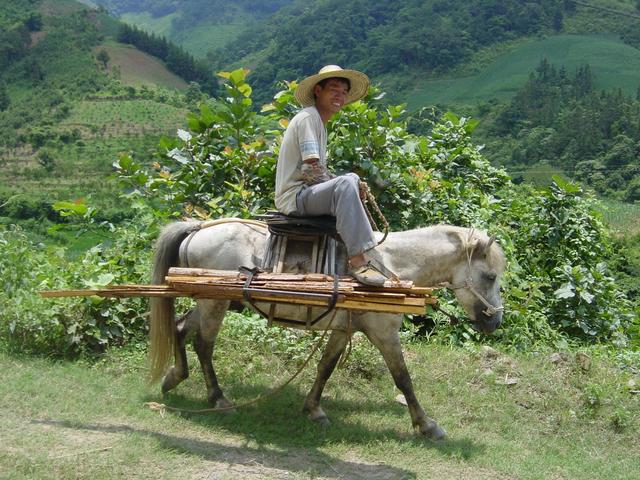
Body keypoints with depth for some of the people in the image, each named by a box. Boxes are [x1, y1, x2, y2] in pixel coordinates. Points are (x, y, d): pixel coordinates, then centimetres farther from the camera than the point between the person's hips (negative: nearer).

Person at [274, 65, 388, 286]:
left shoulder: (319, 121, 20)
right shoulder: (308, 118, -12)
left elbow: (321, 171, 18)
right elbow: (311, 171, -23)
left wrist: (352, 186, 3)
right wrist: (344, 185, -11)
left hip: (306, 192, 11)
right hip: (294, 197, -11)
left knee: (353, 179, 23)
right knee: (347, 183, -31)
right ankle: (357, 262, -36)